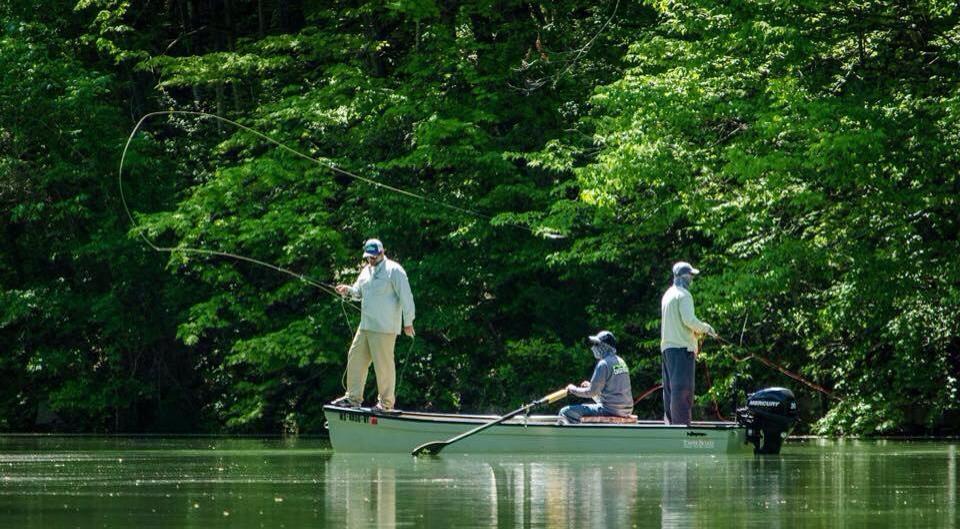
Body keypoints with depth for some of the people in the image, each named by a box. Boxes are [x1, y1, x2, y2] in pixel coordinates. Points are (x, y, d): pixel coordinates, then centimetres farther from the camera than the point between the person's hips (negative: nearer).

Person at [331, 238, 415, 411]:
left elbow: (406, 297, -11)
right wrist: (348, 290, 0)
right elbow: (358, 292, 24)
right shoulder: (366, 271, 17)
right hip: (365, 326, 8)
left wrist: (408, 322, -14)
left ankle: (386, 402, 3)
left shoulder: (394, 270, -8)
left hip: (384, 329, -8)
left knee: (384, 364, -5)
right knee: (355, 358, 8)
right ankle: (353, 397, 16)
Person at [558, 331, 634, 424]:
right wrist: (590, 385, 21)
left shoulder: (604, 364, -12)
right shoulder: (620, 362, 15)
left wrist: (573, 389, 4)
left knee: (566, 412, -11)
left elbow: (591, 392, -12)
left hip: (610, 409, -10)